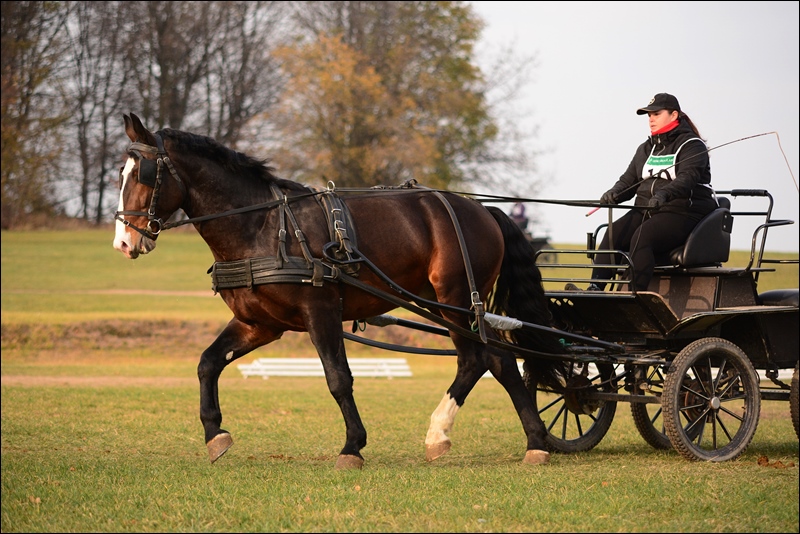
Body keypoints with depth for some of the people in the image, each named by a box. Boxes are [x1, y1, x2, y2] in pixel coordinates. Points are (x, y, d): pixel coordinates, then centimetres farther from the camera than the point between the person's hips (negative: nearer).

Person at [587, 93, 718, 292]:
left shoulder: (692, 146, -3)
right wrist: (614, 194, -10)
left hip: (683, 211, -7)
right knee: (614, 231, -19)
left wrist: (664, 194, -40)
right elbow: (629, 179, 14)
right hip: (647, 211, 7)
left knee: (642, 236, -32)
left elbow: (687, 178, -20)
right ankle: (595, 289, -29)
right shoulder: (646, 149, 20)